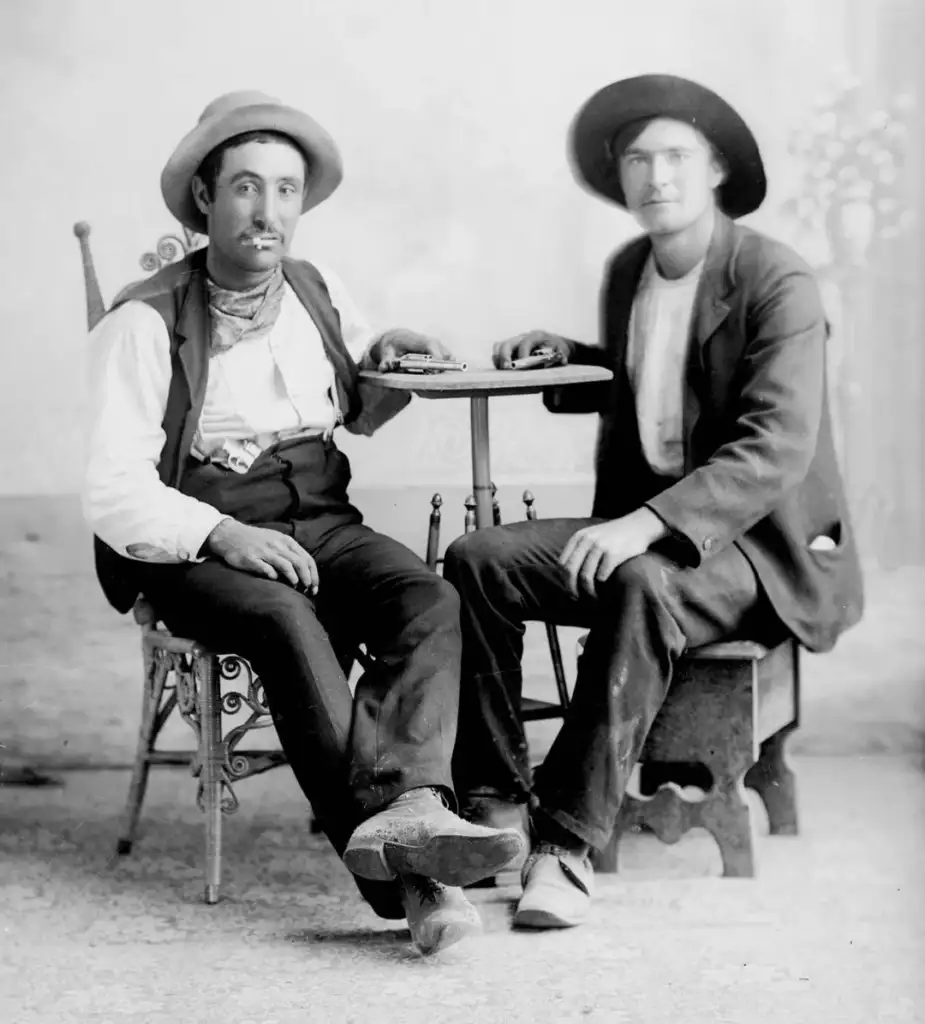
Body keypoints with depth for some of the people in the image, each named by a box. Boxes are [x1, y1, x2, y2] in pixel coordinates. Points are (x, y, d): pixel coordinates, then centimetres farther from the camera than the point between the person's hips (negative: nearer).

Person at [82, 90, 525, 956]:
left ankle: (402, 808, -46)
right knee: (290, 626, -35)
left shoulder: (320, 295, 12)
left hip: (317, 521, 5)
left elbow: (360, 416, 30)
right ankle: (407, 880, -40)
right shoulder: (146, 323, -6)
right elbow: (114, 493, -13)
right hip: (193, 548, -5)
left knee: (430, 601, -26)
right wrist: (222, 533, -28)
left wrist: (384, 364, 7)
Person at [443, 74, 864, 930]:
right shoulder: (627, 271, 10)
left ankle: (569, 843, -34)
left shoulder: (777, 282, -14)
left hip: (756, 542, -7)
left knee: (644, 588, -38)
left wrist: (651, 524, -36)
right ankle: (495, 806, -11)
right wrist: (567, 357, 8)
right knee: (476, 561, -14)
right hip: (642, 527, 7)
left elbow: (777, 449, -25)